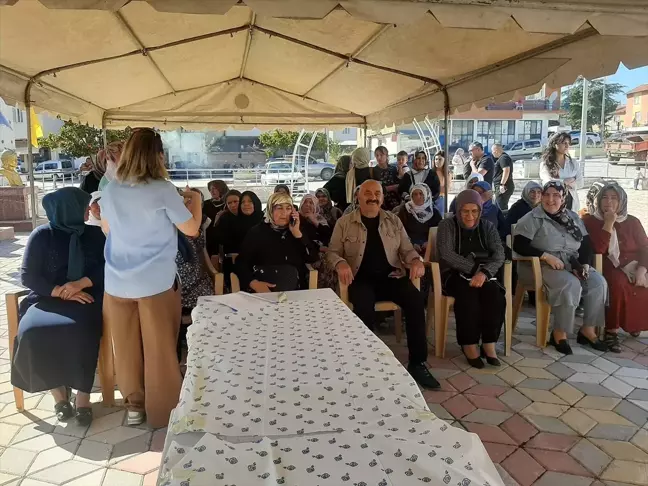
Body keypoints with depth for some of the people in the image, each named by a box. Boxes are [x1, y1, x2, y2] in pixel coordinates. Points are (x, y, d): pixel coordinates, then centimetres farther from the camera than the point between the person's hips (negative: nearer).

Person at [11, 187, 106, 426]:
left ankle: (82, 395, -18)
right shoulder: (42, 235, 2)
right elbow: (28, 276, -3)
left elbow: (107, 267, 1)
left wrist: (81, 283, -17)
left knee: (81, 330, -32)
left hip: (86, 297, 0)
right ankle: (58, 391, -10)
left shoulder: (95, 234, 8)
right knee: (33, 333, -29)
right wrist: (62, 292, -16)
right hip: (49, 298, 0)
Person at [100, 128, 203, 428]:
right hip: (156, 282, -4)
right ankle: (162, 411, 20)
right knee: (159, 347, 8)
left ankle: (134, 405, 29)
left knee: (127, 346, 15)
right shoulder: (163, 190, -14)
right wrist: (195, 199, 10)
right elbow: (191, 229, -5)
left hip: (118, 283, 4)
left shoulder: (111, 190, 0)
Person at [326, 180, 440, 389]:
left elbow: (406, 249, 13)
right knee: (363, 306, -35)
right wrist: (341, 263, -18)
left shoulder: (393, 220, 11)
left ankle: (417, 363, -13)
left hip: (391, 276, 2)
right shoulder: (344, 222, 4)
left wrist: (416, 260, -10)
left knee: (416, 299, -26)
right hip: (361, 279, -2)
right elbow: (332, 252, 5)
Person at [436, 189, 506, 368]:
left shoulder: (488, 226, 8)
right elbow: (446, 254, -15)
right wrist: (475, 269, -22)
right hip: (454, 275, -3)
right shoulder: (447, 225, -1)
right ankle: (469, 344, -22)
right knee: (467, 294, -35)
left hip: (484, 275, 3)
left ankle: (489, 344, -18)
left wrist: (484, 272, -24)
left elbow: (499, 254, -4)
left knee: (495, 295, -29)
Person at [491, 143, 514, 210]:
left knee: (501, 208, -13)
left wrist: (502, 184, -25)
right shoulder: (501, 158, 21)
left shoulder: (503, 158, -12)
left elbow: (506, 171, -23)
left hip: (503, 187, -11)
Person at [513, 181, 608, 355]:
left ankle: (588, 330, -3)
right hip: (541, 266, -6)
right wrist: (547, 257, -23)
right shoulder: (532, 219, -7)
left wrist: (584, 265, -8)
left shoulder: (573, 217, 12)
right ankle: (559, 333, -17)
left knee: (598, 282, -17)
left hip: (572, 265, 6)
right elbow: (519, 246, -16)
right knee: (571, 285, -31)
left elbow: (587, 244, 10)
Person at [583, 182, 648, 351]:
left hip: (632, 267, 4)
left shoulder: (632, 222, 9)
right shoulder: (589, 221, 0)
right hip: (609, 269, -4)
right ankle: (611, 331, -25)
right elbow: (597, 249, -14)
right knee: (617, 285, -36)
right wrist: (608, 223, -17)